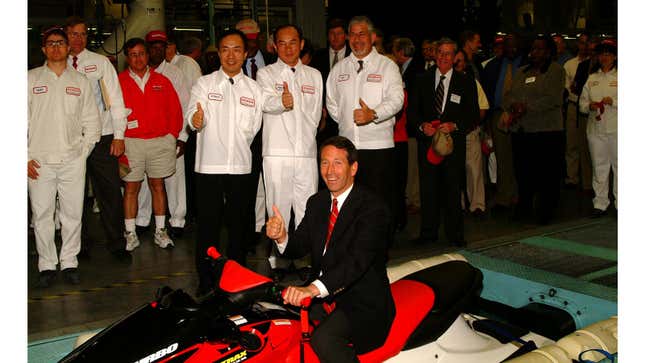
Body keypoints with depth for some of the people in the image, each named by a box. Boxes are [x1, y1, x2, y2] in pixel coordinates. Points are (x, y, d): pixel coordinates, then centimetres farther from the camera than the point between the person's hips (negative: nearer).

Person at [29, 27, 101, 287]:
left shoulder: (80, 81, 12)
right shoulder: (31, 79, 8)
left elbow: (92, 121, 12)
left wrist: (84, 151, 1)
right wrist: (26, 157, -3)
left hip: (73, 160, 1)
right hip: (39, 160, -1)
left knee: (73, 214, 3)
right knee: (42, 215, 2)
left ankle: (69, 262, 15)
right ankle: (47, 265, 12)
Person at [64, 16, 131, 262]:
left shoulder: (100, 62, 5)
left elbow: (115, 99, 2)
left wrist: (119, 135, -4)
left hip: (101, 137, -1)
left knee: (110, 192, 0)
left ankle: (116, 244, 11)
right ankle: (81, 245, 21)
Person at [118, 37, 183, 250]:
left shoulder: (161, 81, 9)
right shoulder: (119, 82, 3)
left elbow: (175, 110, 9)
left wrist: (172, 135, 1)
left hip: (160, 141, 2)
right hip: (131, 142, -1)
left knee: (158, 185, 7)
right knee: (131, 188, 1)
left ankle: (160, 231, 15)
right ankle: (130, 234, 8)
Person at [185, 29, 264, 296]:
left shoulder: (254, 89, 10)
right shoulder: (204, 84, 3)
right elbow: (192, 116, -13)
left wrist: (238, 147, 4)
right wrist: (196, 120, -34)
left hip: (240, 166, 2)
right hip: (208, 164, -2)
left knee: (239, 224, 10)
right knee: (208, 224, 1)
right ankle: (206, 281, 13)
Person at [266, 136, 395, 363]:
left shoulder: (373, 208, -14)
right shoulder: (316, 203, 10)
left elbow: (358, 259, -29)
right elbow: (298, 247, 8)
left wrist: (314, 288, -43)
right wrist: (281, 237, -17)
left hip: (363, 304, -7)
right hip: (323, 296, 7)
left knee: (324, 339, -30)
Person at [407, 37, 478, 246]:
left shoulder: (466, 82, 5)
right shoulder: (422, 80, 10)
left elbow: (473, 114, 2)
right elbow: (412, 110, 9)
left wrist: (454, 125, -14)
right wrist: (422, 125, -10)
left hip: (454, 141, -1)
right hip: (427, 141, 1)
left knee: (453, 188, 2)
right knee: (428, 188, 3)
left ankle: (454, 233, 14)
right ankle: (428, 232, 14)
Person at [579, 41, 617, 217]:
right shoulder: (592, 79, 15)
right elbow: (582, 103, 14)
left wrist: (612, 101, -15)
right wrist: (590, 106, -7)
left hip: (616, 129, -3)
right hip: (595, 128, 3)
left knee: (618, 165, -1)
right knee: (599, 166, 7)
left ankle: (620, 204, 7)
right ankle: (600, 204, 14)